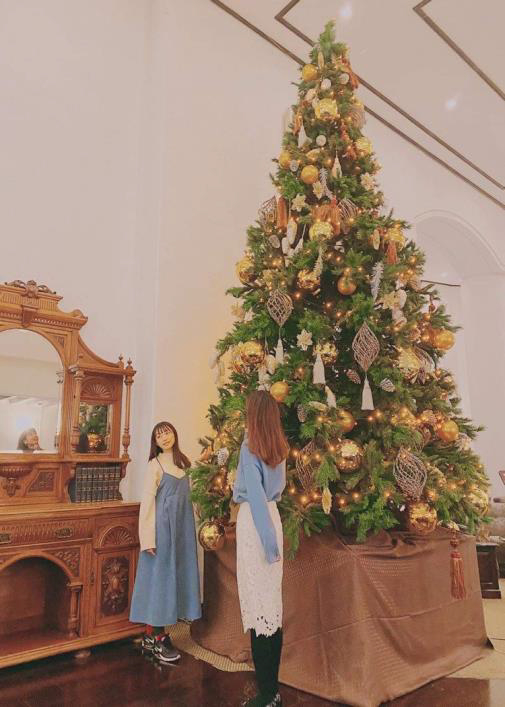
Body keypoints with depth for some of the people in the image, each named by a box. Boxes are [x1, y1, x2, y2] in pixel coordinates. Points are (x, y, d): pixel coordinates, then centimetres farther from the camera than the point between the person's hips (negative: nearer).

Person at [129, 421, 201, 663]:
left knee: (175, 575, 8)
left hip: (182, 528, 6)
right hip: (163, 526, -6)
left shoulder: (182, 462, 11)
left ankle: (152, 635, 19)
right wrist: (148, 538, -15)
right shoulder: (155, 464, -7)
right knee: (159, 576, 0)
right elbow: (147, 501, -10)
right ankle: (157, 638, 11)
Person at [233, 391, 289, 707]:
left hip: (255, 520, -7)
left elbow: (255, 495, -15)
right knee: (273, 598, 12)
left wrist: (267, 541, -15)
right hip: (273, 516, 7)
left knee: (257, 599, 0)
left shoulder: (250, 446, -13)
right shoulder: (280, 447, 8)